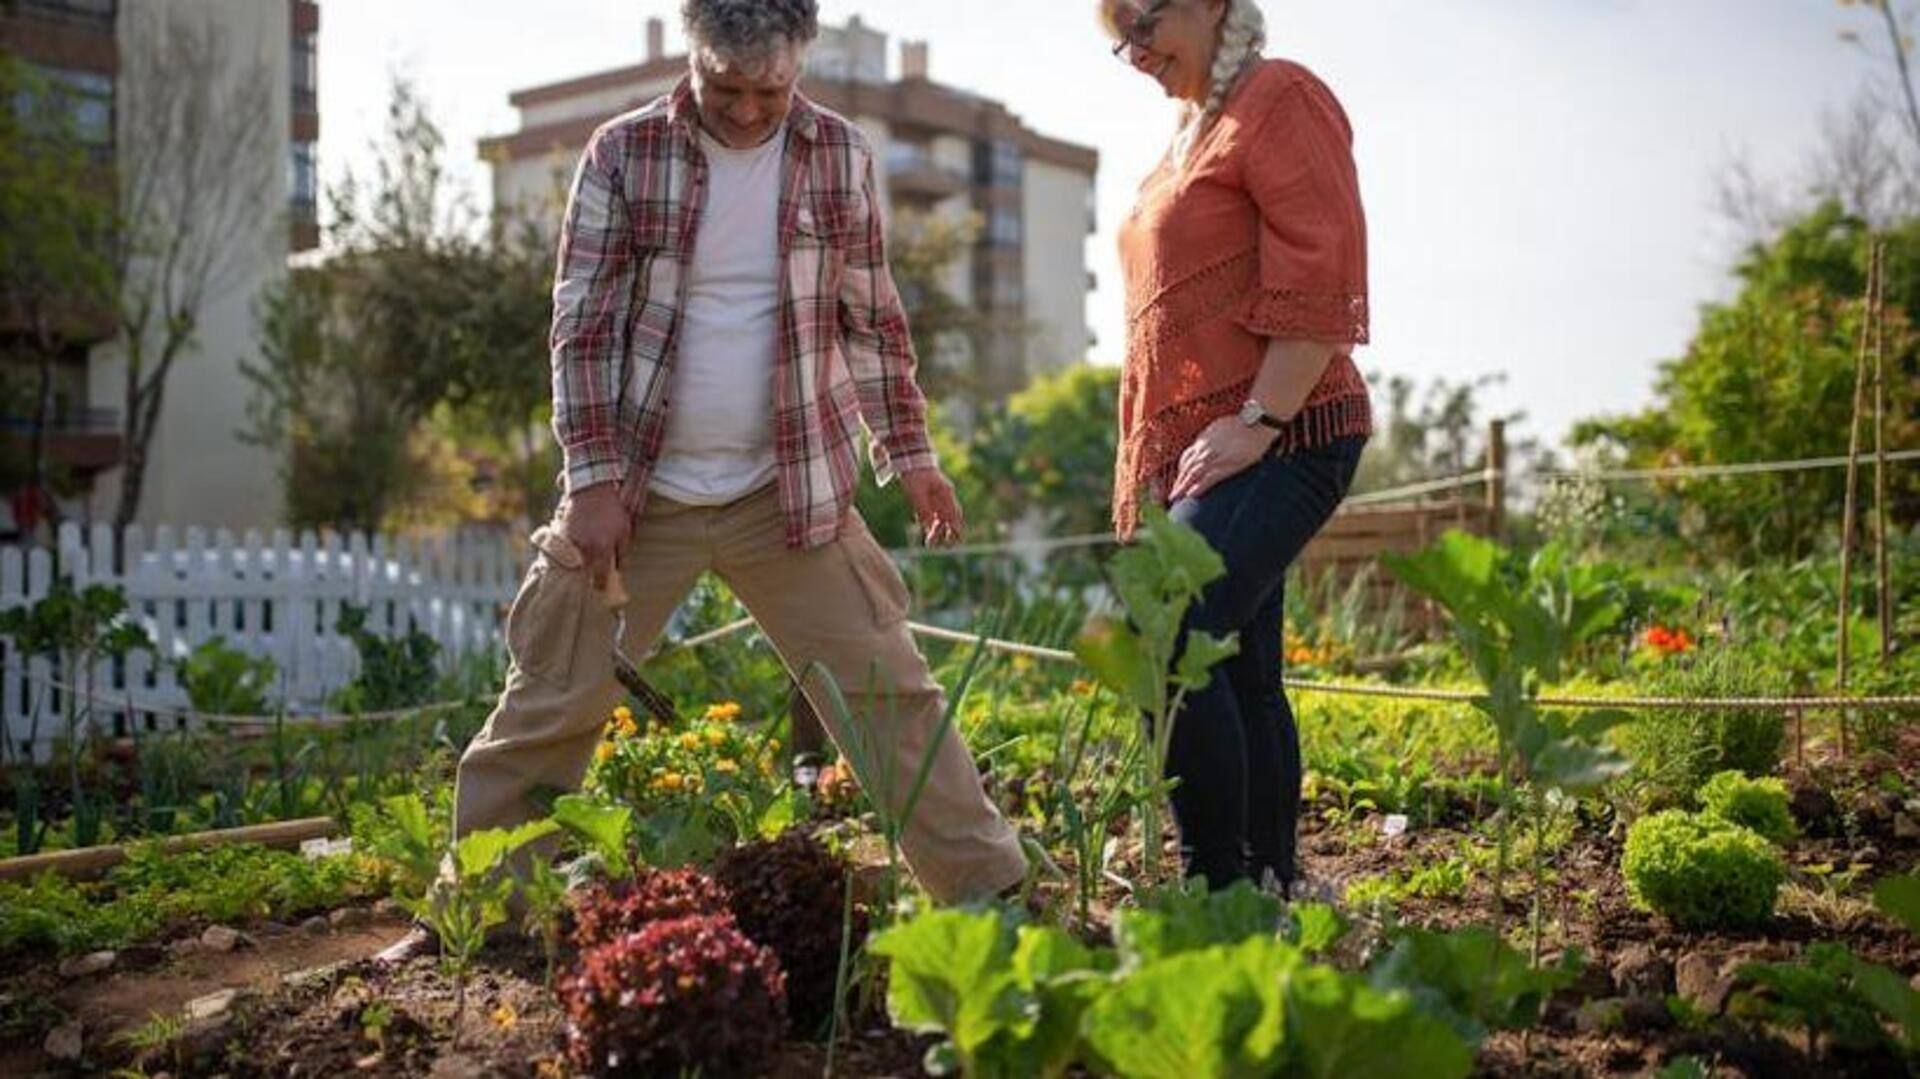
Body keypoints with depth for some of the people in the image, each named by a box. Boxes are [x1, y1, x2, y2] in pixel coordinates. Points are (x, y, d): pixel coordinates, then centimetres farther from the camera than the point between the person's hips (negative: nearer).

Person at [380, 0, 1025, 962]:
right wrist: (593, 478, -10)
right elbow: (582, 324, -4)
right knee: (550, 708, 3)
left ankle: (989, 892, 11)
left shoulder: (841, 157, 2)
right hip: (639, 489, -1)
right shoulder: (623, 154, -4)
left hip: (794, 492, 1)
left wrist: (910, 452, 7)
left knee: (889, 693, 1)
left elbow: (873, 318, 10)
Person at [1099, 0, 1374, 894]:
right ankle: (1271, 883, 16)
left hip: (1274, 442, -9)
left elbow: (1321, 280, -15)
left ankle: (1222, 889, -15)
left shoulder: (1280, 98, -3)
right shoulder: (1193, 133, 24)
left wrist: (1256, 421, -19)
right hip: (1194, 453, 10)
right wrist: (1142, 470, 20)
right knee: (1239, 676, 9)